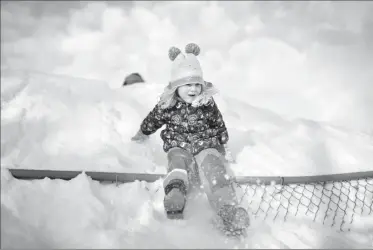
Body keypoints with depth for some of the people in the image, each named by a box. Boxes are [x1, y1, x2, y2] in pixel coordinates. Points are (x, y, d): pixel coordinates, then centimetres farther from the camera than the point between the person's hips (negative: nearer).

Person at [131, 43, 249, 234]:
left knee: (214, 167, -30)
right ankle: (175, 196, -66)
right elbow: (152, 121, 15)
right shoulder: (167, 105, -4)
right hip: (178, 147, 0)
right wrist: (141, 135, 31)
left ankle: (228, 211, -53)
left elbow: (220, 126, 10)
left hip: (206, 145, 0)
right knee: (179, 161, -34)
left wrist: (225, 148, 16)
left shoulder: (207, 103, -3)